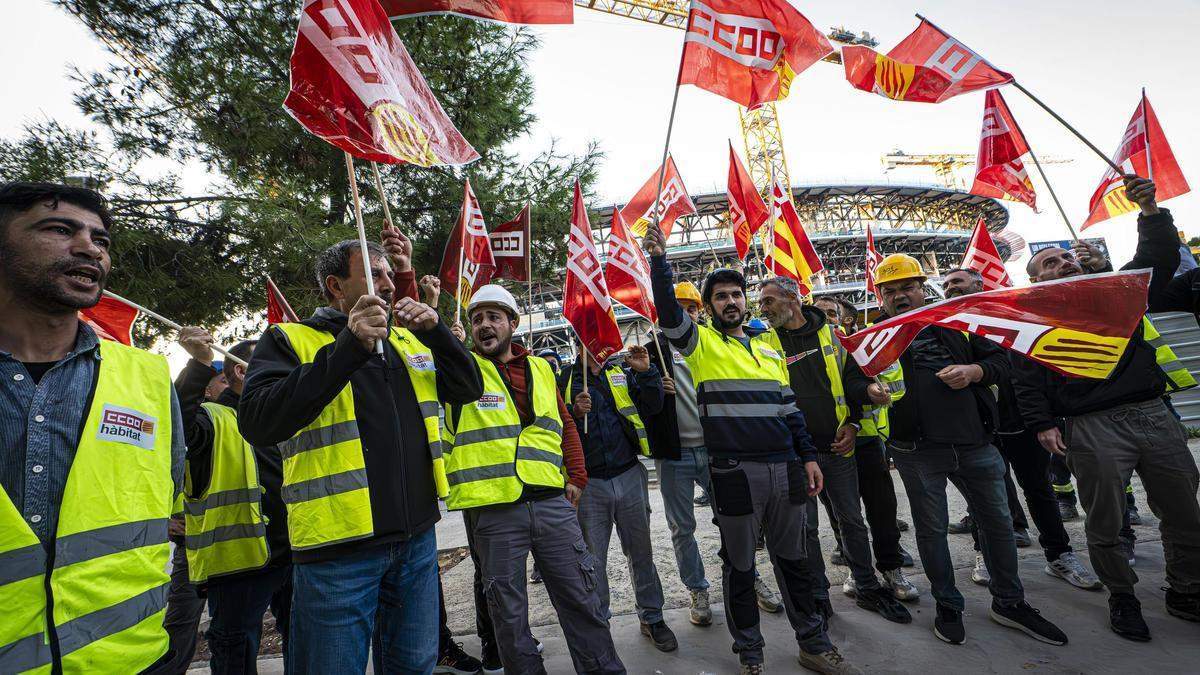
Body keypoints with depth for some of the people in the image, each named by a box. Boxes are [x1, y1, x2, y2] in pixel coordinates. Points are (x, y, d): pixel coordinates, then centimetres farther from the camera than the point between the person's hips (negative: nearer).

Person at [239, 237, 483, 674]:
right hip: (339, 546, -5)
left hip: (417, 536, 5)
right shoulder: (290, 340, -4)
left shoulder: (409, 340, 12)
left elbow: (468, 389, 9)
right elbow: (257, 424, -19)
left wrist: (436, 331, -7)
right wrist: (347, 350, -26)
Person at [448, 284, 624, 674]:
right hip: (492, 510, -2)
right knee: (508, 611, 10)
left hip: (552, 502, 3)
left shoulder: (540, 368, 11)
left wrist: (576, 478, 11)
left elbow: (566, 425, 17)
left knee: (581, 597, 11)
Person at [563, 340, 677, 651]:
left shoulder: (622, 373, 8)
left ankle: (652, 617, 30)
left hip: (629, 476, 2)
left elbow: (653, 406, 0)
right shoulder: (567, 380, 1)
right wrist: (575, 412, -23)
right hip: (589, 483, -2)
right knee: (593, 559, 9)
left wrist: (646, 372, -13)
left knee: (641, 552, 13)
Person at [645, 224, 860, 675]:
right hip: (735, 472, -4)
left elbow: (789, 406, 17)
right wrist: (659, 260, -26)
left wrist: (807, 456, 12)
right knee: (739, 565, 9)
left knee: (792, 558, 18)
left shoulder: (767, 347, 16)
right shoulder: (702, 342, 1)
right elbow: (669, 313, -18)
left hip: (785, 469, 5)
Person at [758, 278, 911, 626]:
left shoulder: (832, 333, 3)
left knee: (852, 519, 14)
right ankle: (817, 595, 24)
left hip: (838, 445, 2)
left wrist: (852, 422, -3)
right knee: (805, 527, 8)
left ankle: (867, 587, 32)